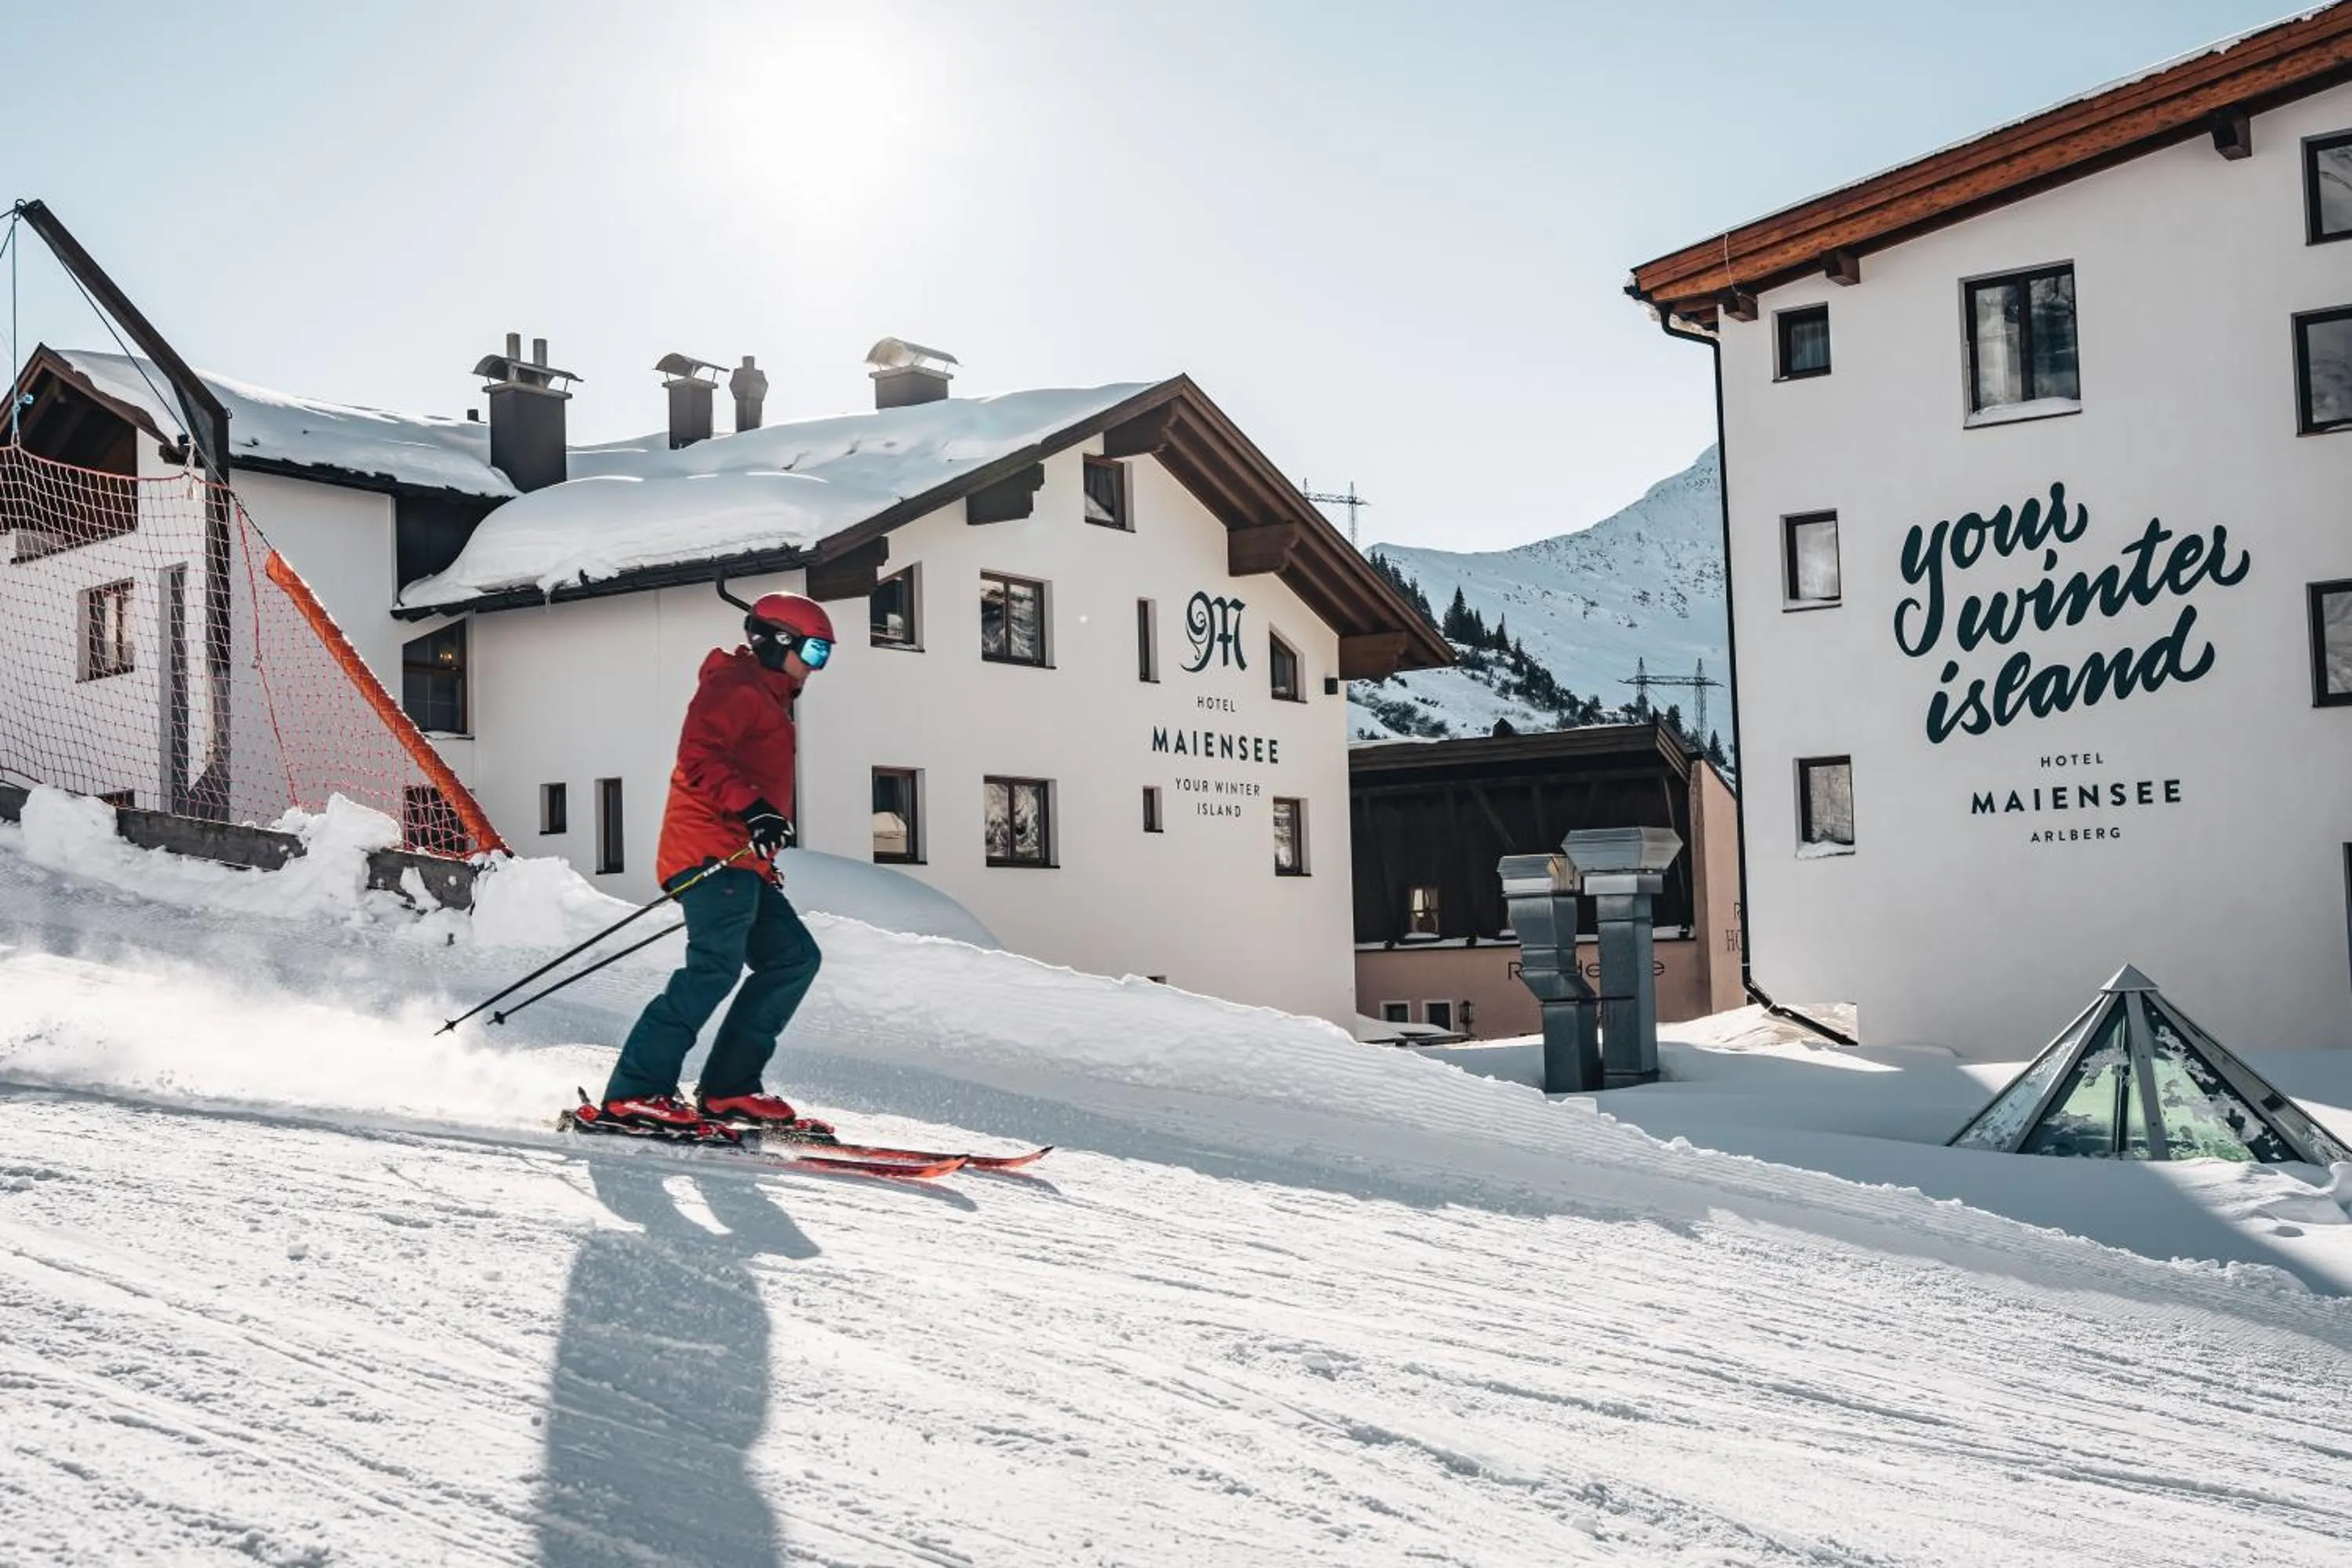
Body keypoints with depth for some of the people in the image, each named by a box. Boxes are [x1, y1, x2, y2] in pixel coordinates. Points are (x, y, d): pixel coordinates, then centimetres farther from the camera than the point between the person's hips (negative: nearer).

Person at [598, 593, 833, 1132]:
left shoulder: (767, 701, 31)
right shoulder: (736, 684, -1)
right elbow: (699, 757, -17)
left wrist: (767, 862, 32)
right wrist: (751, 808, -28)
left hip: (742, 863, 11)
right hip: (713, 851, -11)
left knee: (794, 958, 5)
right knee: (716, 965, -22)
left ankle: (728, 1087, 3)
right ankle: (635, 1091, -23)